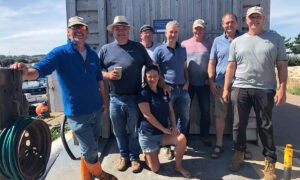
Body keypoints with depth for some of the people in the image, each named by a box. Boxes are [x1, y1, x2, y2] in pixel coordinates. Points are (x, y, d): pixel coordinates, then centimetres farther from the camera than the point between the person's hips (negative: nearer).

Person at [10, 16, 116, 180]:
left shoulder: (93, 54, 5)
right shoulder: (60, 53, -10)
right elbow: (38, 71, -24)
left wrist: (103, 101, 15)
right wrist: (25, 71, -46)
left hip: (96, 109, 5)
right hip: (77, 113, -5)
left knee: (91, 146, 20)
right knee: (90, 150, 4)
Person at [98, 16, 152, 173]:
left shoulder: (138, 47, 6)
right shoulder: (105, 49, 8)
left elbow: (151, 66, 6)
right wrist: (108, 74, -12)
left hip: (135, 97, -1)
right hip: (115, 98, 2)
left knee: (134, 131, 10)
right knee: (119, 131, 14)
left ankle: (134, 157, 29)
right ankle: (124, 156, 34)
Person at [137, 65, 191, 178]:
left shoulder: (163, 91, 6)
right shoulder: (143, 93, -13)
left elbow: (170, 111, 10)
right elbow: (147, 115, -19)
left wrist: (174, 126, -6)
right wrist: (164, 129, -17)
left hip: (163, 132, 5)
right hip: (148, 134, -4)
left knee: (182, 139, -24)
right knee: (155, 169, -2)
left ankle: (178, 166, 2)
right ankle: (147, 154, 31)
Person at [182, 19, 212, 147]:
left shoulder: (209, 44, 5)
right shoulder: (185, 44, 5)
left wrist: (210, 78, -4)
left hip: (204, 83, 0)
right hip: (188, 82, 0)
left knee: (205, 110, 7)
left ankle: (205, 136, 22)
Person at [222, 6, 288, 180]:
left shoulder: (275, 38, 6)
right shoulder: (237, 41, 10)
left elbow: (282, 66, 2)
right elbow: (231, 67, 8)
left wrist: (282, 89, -7)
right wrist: (226, 89, 2)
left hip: (265, 90, -1)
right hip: (240, 89, 2)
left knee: (265, 127, 6)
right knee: (239, 124, 9)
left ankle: (270, 161, 20)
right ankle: (239, 153, 27)